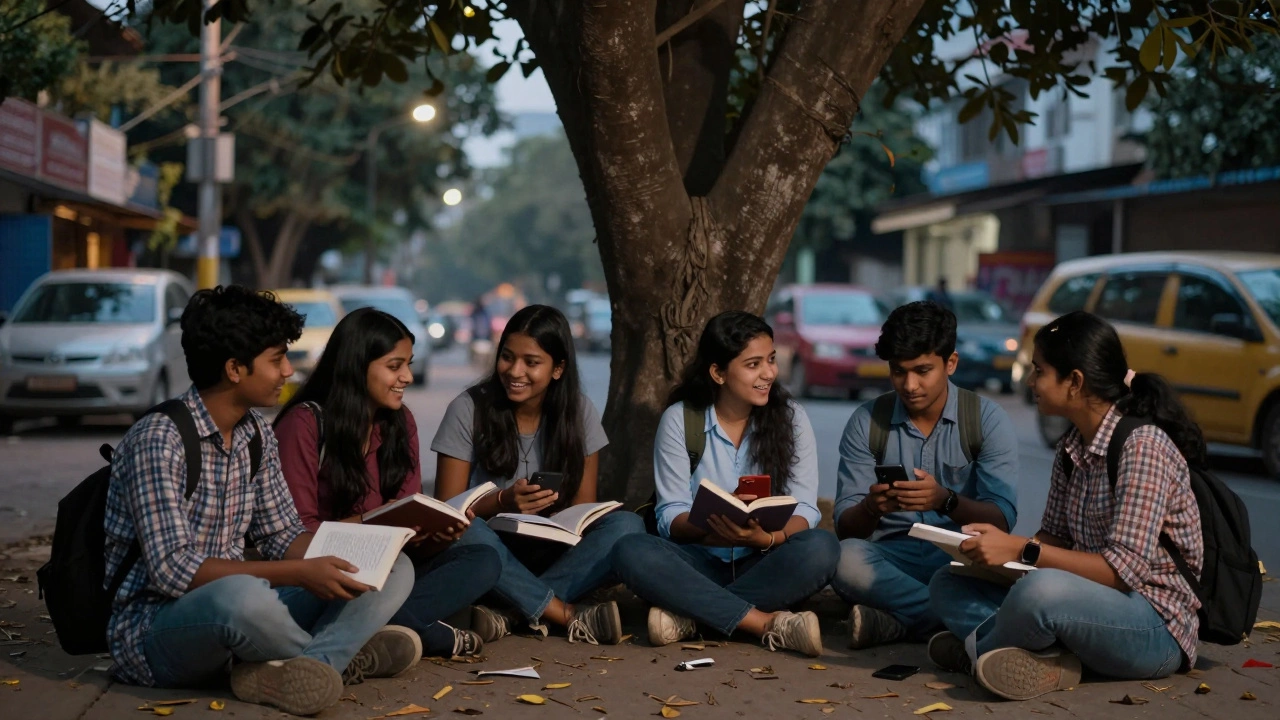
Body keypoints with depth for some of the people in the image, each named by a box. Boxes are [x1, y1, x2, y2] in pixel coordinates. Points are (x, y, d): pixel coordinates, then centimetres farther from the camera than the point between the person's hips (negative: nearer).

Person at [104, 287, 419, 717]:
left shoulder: (257, 435, 6)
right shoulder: (158, 440, -18)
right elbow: (173, 571, -25)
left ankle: (280, 671, -25)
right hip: (153, 629, -8)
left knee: (395, 569, -2)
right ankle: (340, 653, -10)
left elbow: (283, 536, 11)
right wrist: (299, 575, -27)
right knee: (240, 595, -42)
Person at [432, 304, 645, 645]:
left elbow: (583, 507, 5)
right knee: (468, 532, -36)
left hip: (553, 552, 3)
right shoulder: (468, 409, -6)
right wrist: (502, 502, -25)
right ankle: (573, 617, -30)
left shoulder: (578, 412, 1)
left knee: (627, 525, -25)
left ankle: (513, 610, -31)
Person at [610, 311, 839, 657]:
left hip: (763, 567, 1)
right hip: (700, 562, -1)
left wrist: (766, 538, -28)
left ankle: (691, 614, -26)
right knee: (631, 552, -31)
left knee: (821, 547, -31)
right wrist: (712, 527, -28)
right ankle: (769, 624, -33)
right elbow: (671, 516, -5)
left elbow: (804, 510, -6)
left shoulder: (791, 417, 2)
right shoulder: (679, 419, 0)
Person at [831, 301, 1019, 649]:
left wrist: (946, 500, -30)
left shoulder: (988, 420, 0)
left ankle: (896, 622, -23)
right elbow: (846, 527, 0)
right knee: (846, 558, -33)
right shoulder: (867, 422, 4)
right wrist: (871, 508, -25)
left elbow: (1002, 518, -9)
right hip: (891, 559, 1)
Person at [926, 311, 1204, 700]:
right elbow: (1054, 538, 12)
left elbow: (1125, 570, -23)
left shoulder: (1142, 445, -18)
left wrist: (1022, 551, -24)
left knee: (1040, 591, -38)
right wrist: (1001, 545, -9)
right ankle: (1049, 660, -19)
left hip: (1156, 627, -9)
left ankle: (978, 647, -10)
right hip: (1091, 602, 9)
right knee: (947, 585, 1)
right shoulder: (1071, 448, 8)